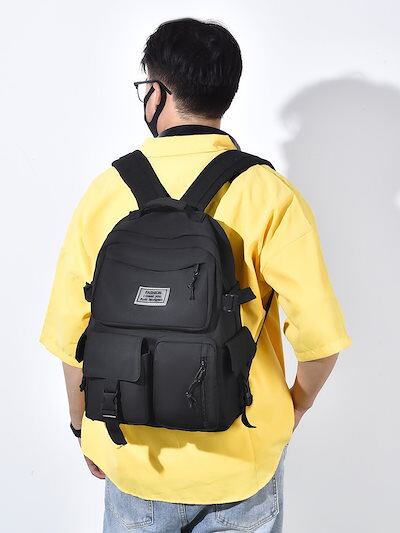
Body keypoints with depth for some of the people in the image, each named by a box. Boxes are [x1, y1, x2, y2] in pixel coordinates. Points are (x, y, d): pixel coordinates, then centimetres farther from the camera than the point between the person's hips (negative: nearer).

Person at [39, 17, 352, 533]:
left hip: (134, 458, 1)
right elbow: (320, 337, -18)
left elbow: (70, 335, -7)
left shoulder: (106, 191, -10)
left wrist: (85, 427, 10)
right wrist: (294, 408, 2)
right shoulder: (271, 194, -15)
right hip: (244, 457, -1)